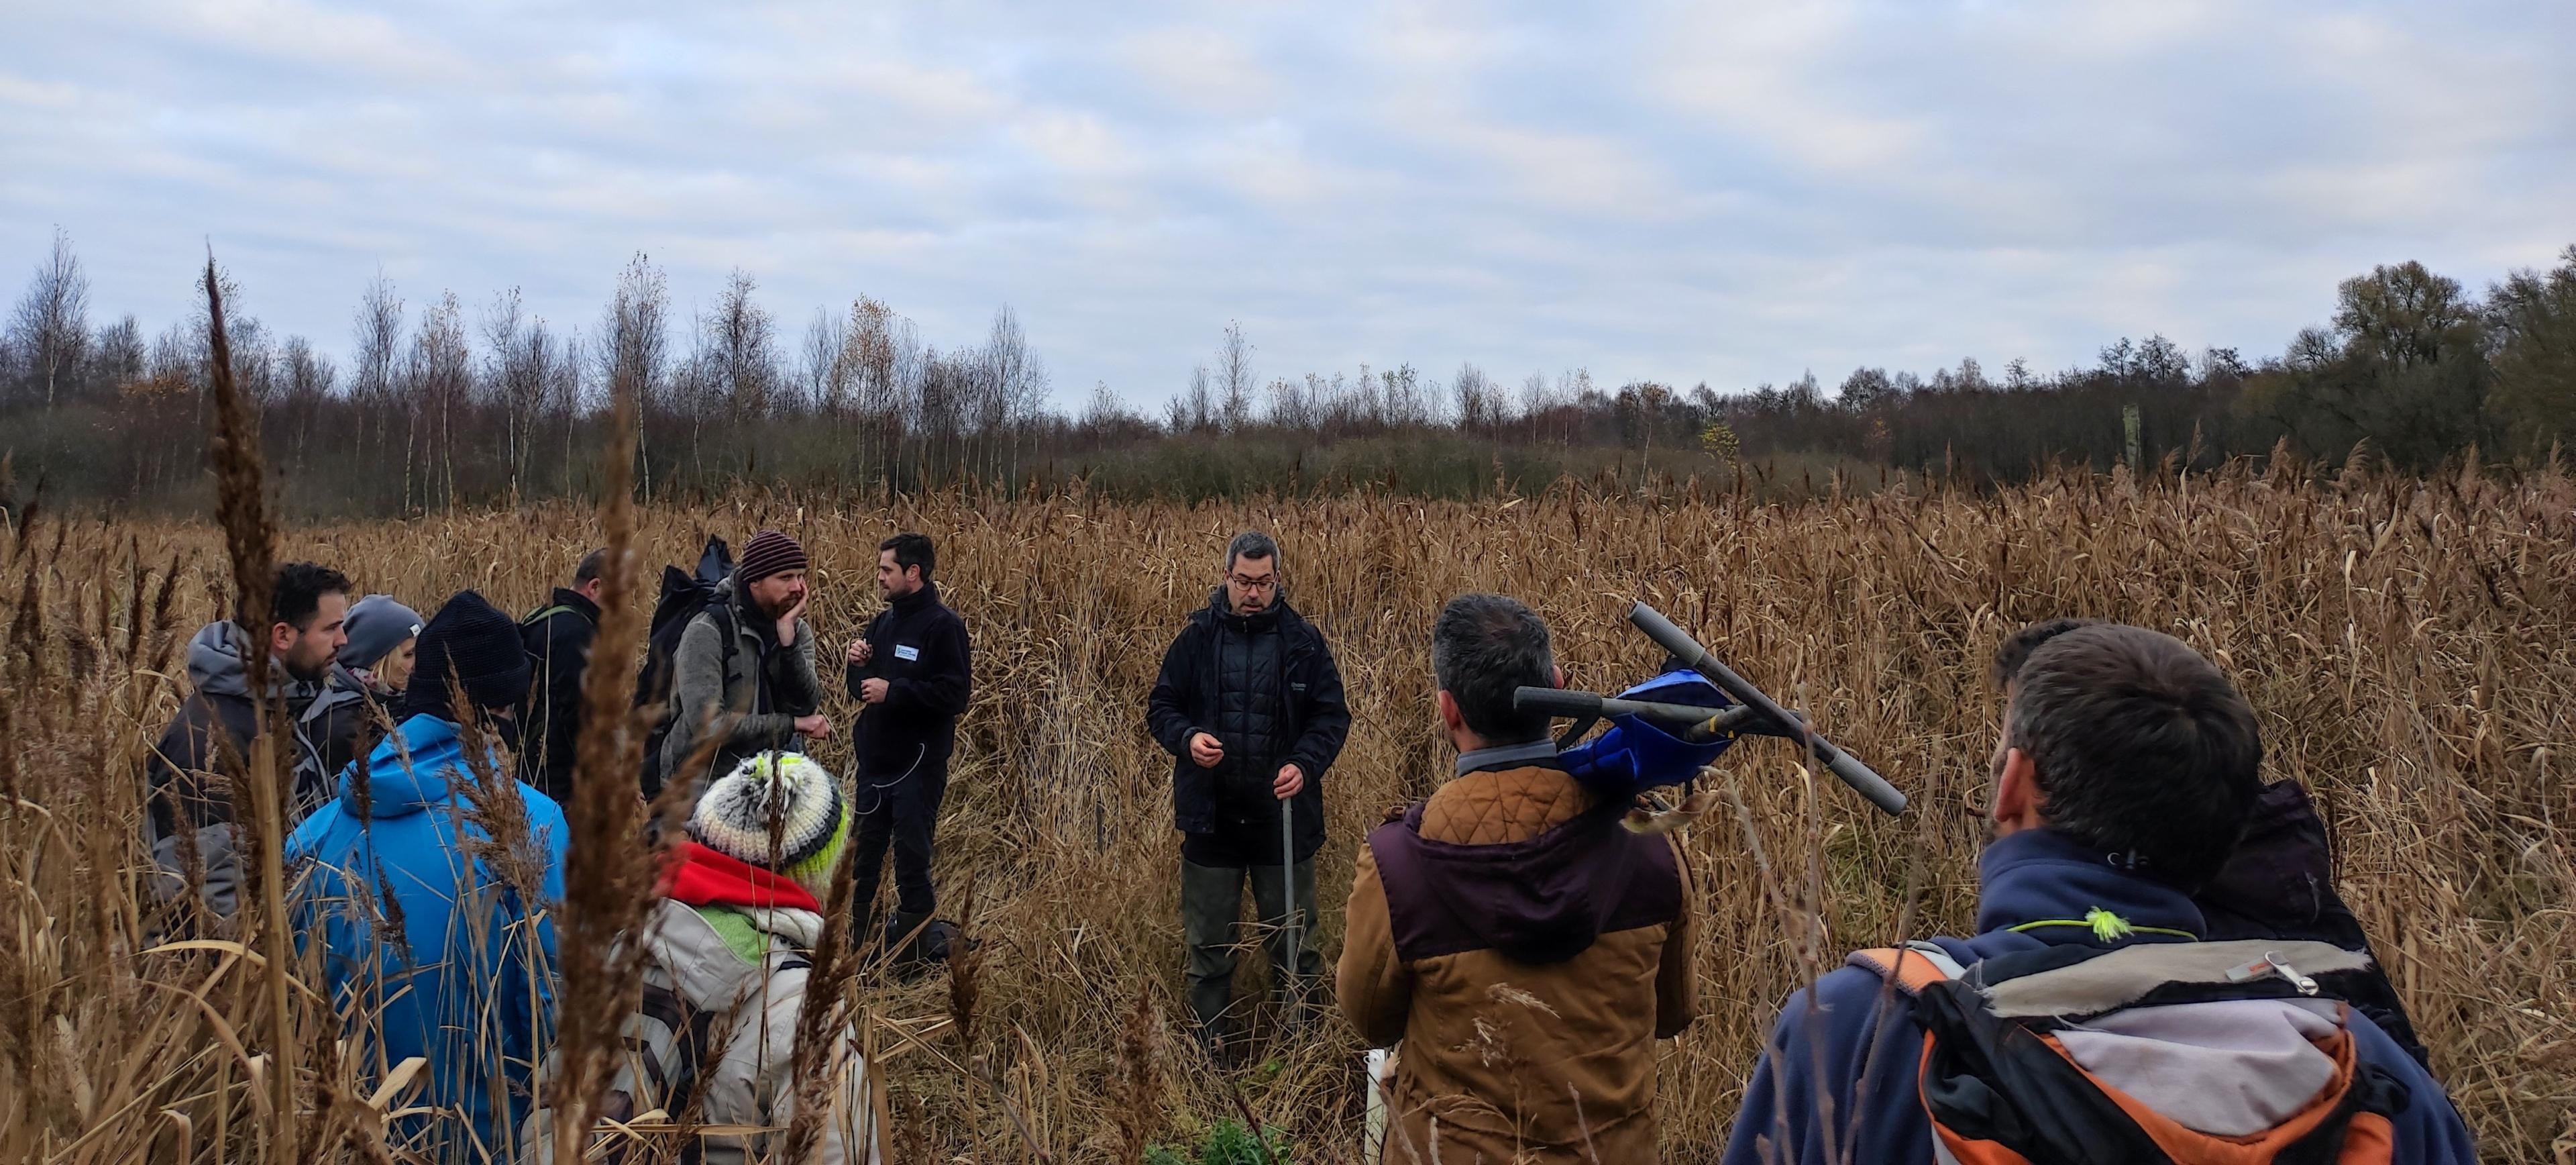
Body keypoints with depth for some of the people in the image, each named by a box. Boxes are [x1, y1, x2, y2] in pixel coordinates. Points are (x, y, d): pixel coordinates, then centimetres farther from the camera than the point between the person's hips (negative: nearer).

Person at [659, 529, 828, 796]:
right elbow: (707, 724, -23)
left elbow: (806, 707, -11)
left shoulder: (797, 631, 3)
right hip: (705, 781, -5)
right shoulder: (708, 631, -14)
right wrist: (792, 724, -16)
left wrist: (787, 634, -20)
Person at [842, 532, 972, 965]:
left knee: (912, 858, 1)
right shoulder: (882, 622, 11)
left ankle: (914, 952, 12)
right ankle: (852, 941, 26)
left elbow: (956, 695, -19)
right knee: (864, 855, 14)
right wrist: (858, 666, -3)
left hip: (918, 766, -7)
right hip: (875, 760, 8)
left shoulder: (942, 625, -12)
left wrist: (893, 690, -21)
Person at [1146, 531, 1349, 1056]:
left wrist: (1306, 764, -17)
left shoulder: (1303, 641, -2)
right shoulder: (1196, 639, 0)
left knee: (1293, 937, 10)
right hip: (1210, 817, 1)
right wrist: (1187, 737, -17)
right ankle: (1212, 1047, 23)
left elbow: (1333, 715, 1)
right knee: (1209, 942, 10)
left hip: (1283, 817, 0)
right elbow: (1160, 708, 5)